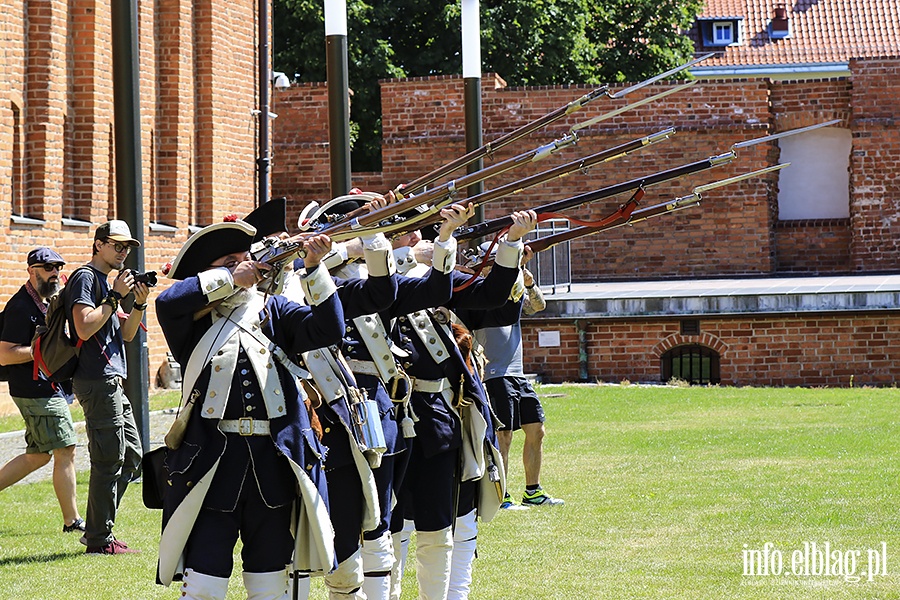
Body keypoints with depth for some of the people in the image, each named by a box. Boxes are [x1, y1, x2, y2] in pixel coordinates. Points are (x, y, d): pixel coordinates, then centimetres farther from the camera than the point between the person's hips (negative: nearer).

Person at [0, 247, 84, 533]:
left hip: (50, 389, 10)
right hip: (37, 390, -10)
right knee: (65, 451, -7)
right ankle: (72, 521, -2)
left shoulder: (47, 301, 15)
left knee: (38, 455, 14)